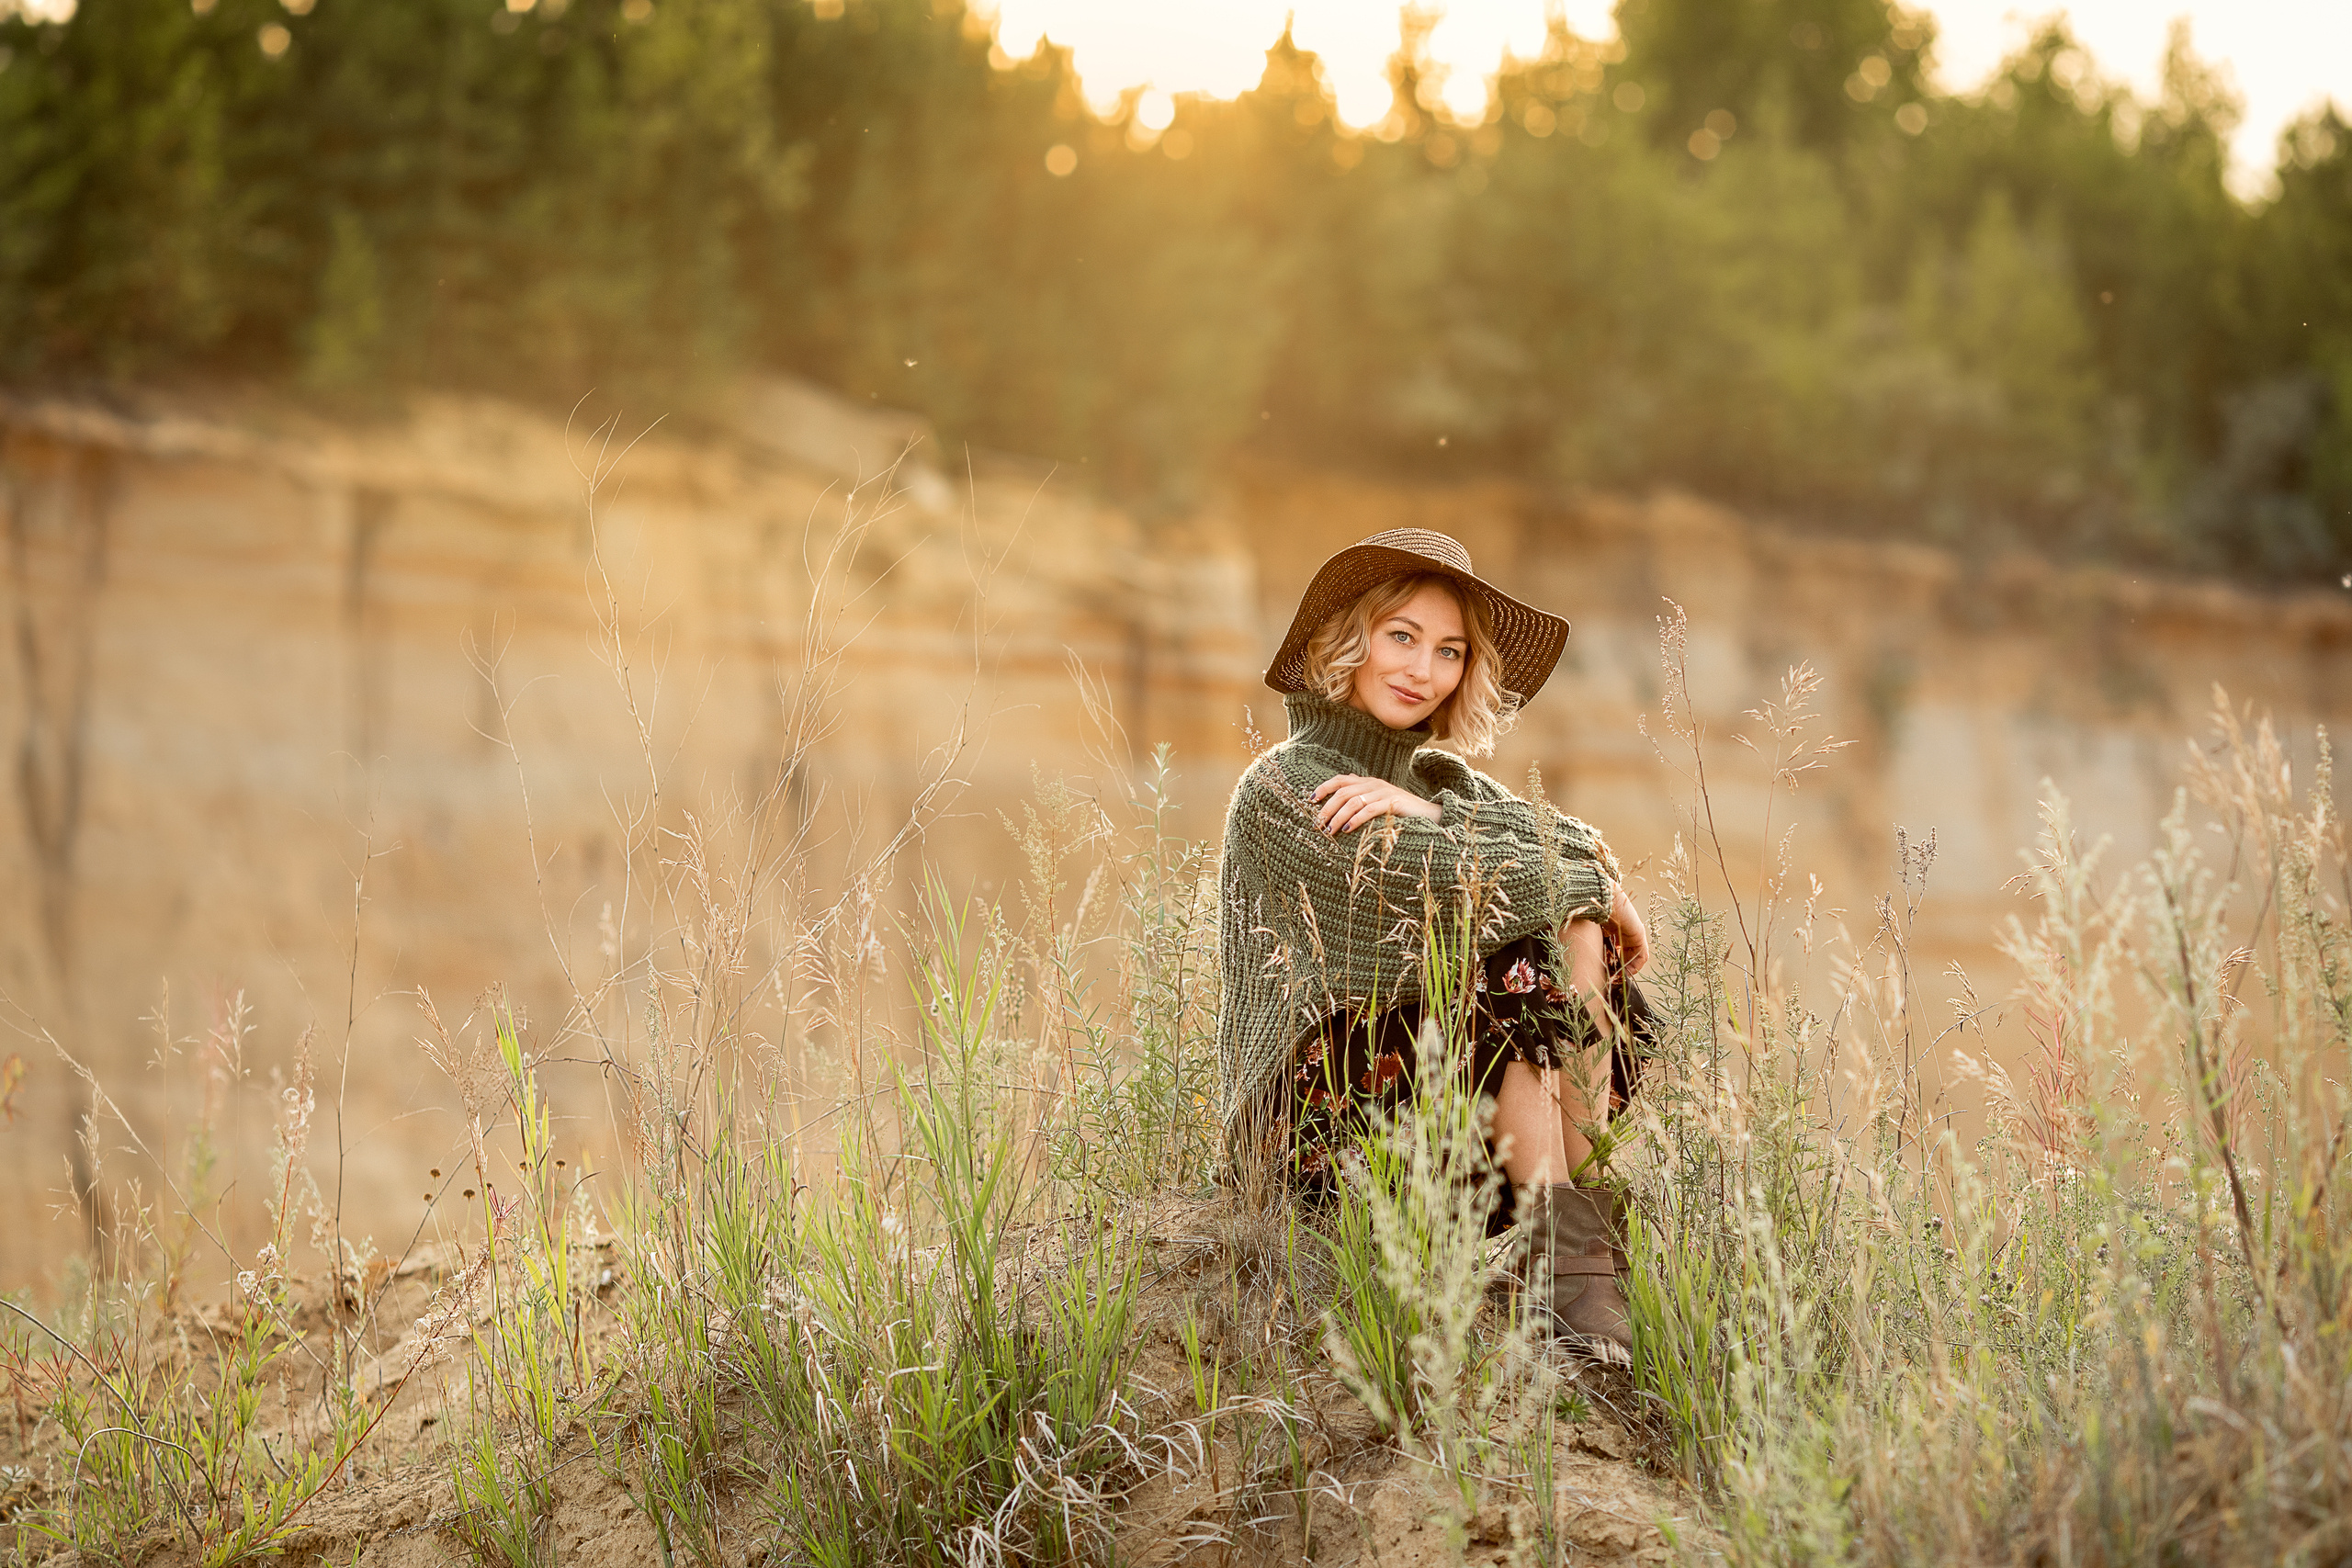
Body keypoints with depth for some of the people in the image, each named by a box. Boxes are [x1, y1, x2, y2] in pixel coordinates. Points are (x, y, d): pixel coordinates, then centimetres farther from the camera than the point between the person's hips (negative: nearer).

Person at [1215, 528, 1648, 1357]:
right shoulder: (1283, 788, -5)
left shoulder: (1440, 781, 17)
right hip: (1320, 1100, -6)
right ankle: (1562, 1240, -30)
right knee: (1522, 961, -25)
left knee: (1574, 927, -15)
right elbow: (1445, 885, -19)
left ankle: (1587, 1231, -25)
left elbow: (1571, 837, -4)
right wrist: (1594, 877, -8)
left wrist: (1428, 814, -18)